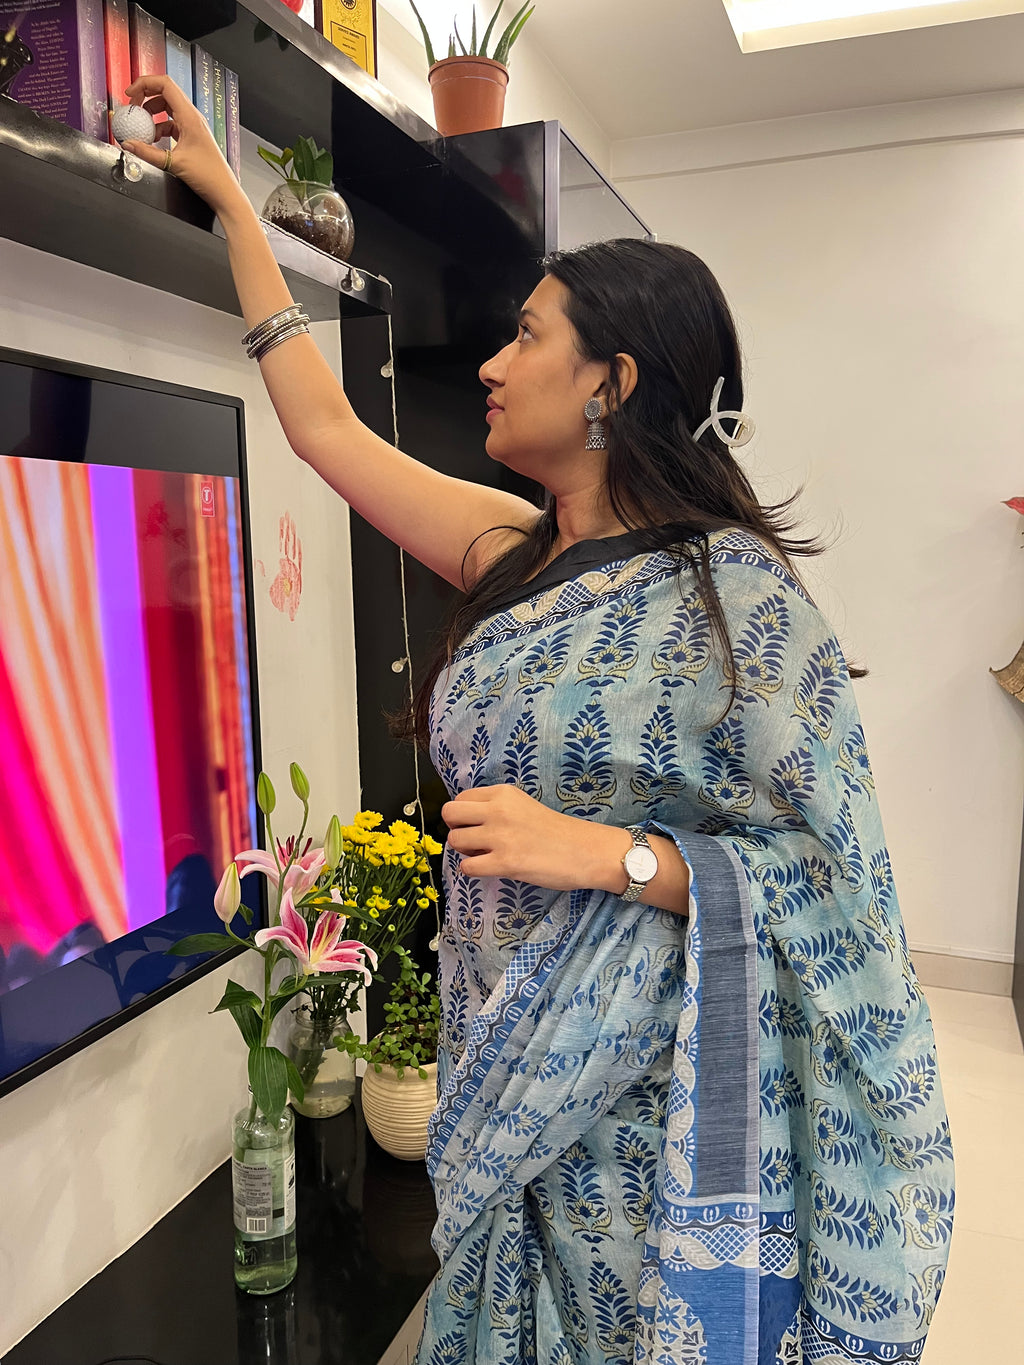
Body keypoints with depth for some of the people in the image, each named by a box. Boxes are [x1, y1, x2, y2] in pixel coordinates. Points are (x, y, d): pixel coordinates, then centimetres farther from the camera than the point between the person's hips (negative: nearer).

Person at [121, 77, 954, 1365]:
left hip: (664, 1115, -6)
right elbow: (326, 427, 8)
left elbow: (827, 880, -17)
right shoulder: (515, 556, 1)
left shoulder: (735, 592, -18)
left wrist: (607, 852, -28)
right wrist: (230, 199, 16)